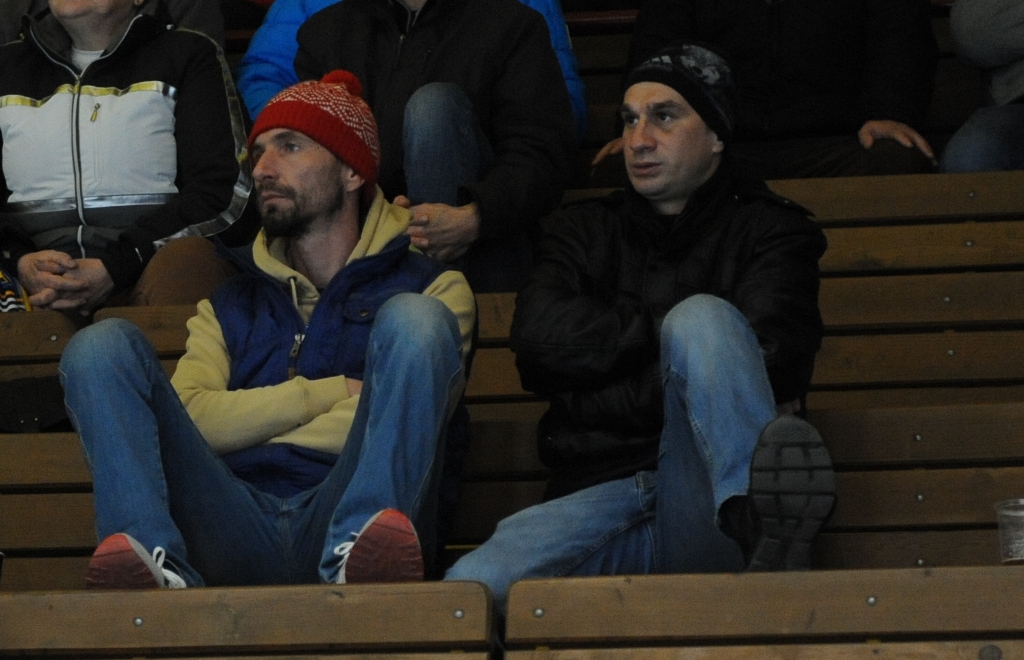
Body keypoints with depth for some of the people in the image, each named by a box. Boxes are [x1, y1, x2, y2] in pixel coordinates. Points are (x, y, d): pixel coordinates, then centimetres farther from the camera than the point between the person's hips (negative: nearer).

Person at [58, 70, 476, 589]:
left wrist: (249, 426, 8)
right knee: (102, 345, -11)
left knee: (412, 320, -20)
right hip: (237, 523, 3)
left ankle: (360, 547, -45)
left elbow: (410, 413, 0)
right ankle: (158, 562, -38)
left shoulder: (429, 285, 20)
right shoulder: (229, 307, 31)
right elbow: (190, 419, 12)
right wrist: (327, 394, 3)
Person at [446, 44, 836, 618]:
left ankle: (759, 521, -50)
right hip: (600, 496, 2)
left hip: (704, 505, -2)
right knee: (470, 592, -30)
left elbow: (769, 356, -6)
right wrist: (664, 331, 1)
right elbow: (541, 343, 4)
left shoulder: (770, 230, 14)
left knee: (701, 316, -30)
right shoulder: (584, 232, 24)